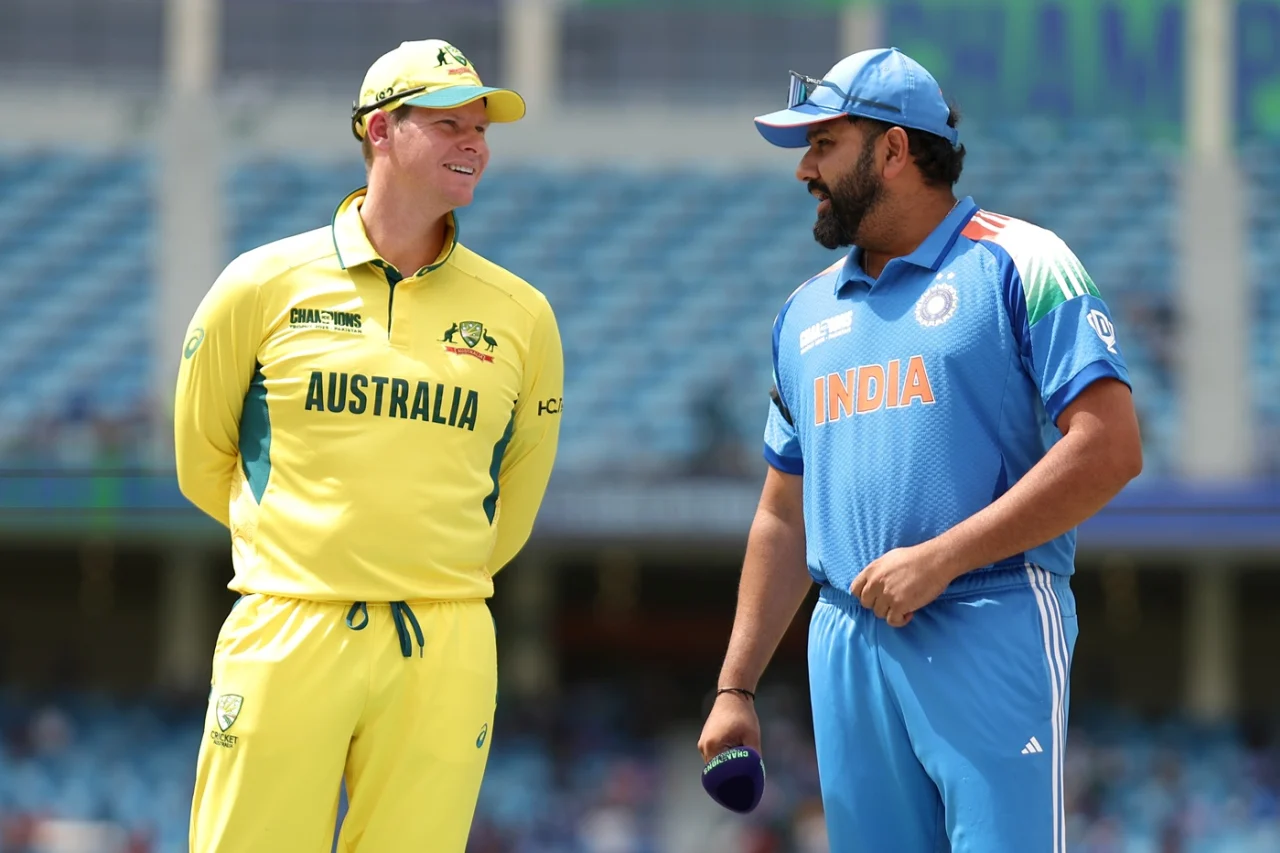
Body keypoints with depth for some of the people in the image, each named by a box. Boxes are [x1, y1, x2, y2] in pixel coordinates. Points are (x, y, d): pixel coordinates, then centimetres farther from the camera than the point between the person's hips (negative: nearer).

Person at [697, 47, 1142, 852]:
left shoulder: (1019, 266, -1)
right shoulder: (807, 312, 20)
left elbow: (1110, 449, -12)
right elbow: (785, 517, 24)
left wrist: (938, 558, -16)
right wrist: (736, 687, 16)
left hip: (991, 634, -6)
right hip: (847, 648, 6)